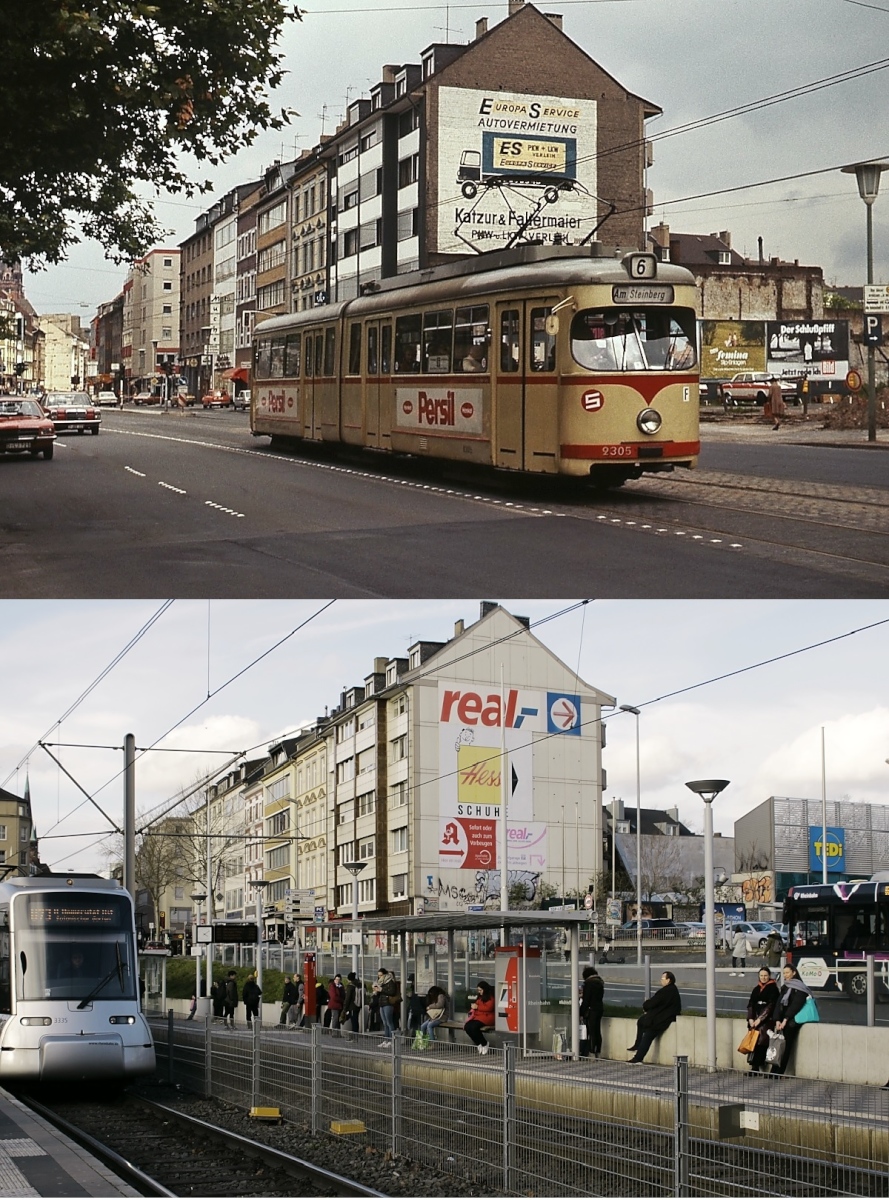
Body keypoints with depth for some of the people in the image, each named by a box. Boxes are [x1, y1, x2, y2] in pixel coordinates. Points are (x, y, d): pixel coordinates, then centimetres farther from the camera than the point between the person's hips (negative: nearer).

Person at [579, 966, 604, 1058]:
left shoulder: (589, 982, -11)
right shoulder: (600, 982, 13)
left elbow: (586, 999, -13)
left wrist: (581, 1013, -9)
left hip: (591, 1009, -8)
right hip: (600, 1008, 8)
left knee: (591, 1032, -7)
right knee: (597, 1032, 12)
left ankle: (592, 1054, -9)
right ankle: (598, 1053, 16)